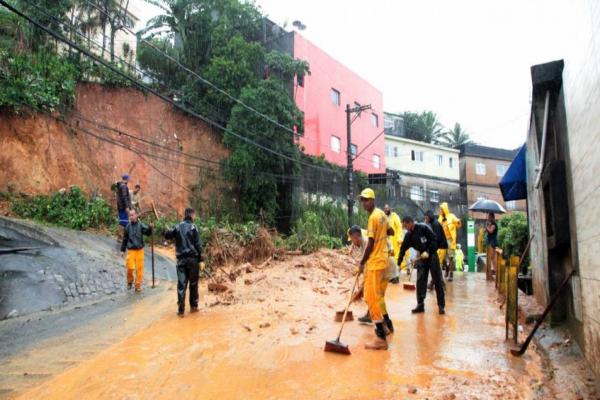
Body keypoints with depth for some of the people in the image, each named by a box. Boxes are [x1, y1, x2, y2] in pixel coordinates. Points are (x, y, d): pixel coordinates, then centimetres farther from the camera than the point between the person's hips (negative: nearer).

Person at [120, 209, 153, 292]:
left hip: (140, 250, -1)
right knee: (130, 267, -4)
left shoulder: (141, 225, -1)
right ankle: (130, 281, 23)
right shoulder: (128, 226, 3)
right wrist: (122, 250, 11)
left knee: (139, 268, 1)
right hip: (130, 250, 1)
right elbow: (125, 239, 10)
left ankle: (138, 286, 13)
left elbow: (147, 232, -14)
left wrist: (150, 228, -35)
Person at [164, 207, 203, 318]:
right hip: (193, 258, -2)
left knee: (181, 284, 3)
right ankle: (193, 306, 22)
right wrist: (200, 259, -3)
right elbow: (198, 245, -8)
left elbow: (167, 235, 9)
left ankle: (181, 310, 2)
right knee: (193, 283, 12)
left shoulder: (177, 227, 2)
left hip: (181, 259, 2)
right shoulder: (194, 227, -7)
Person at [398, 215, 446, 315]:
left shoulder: (423, 228, -17)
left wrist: (428, 252, -22)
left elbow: (434, 239, -16)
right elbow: (403, 249, 1)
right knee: (420, 281, 1)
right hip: (421, 258, 5)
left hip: (432, 255, -5)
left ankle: (441, 305, 11)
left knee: (437, 280, 1)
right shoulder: (408, 235, -1)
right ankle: (420, 305, 8)